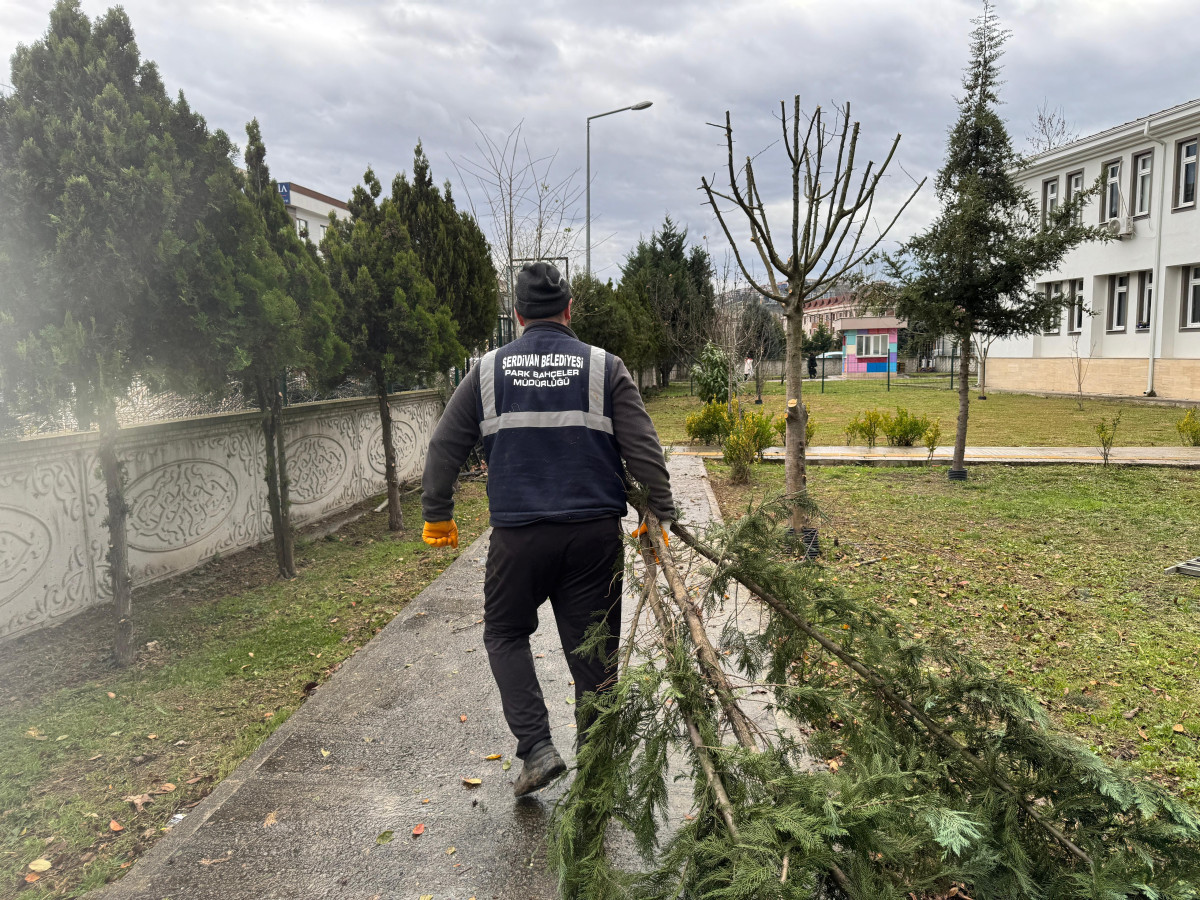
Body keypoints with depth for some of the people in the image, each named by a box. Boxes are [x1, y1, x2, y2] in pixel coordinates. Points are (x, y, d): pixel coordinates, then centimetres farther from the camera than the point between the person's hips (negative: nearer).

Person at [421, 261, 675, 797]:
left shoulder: (489, 370, 5)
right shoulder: (604, 367, 2)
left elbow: (444, 447, 8)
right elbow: (644, 450, -2)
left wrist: (437, 515, 18)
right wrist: (660, 514, 7)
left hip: (517, 535, 0)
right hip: (595, 533, 0)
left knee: (505, 634, 19)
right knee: (593, 650, 11)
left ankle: (536, 747, 8)